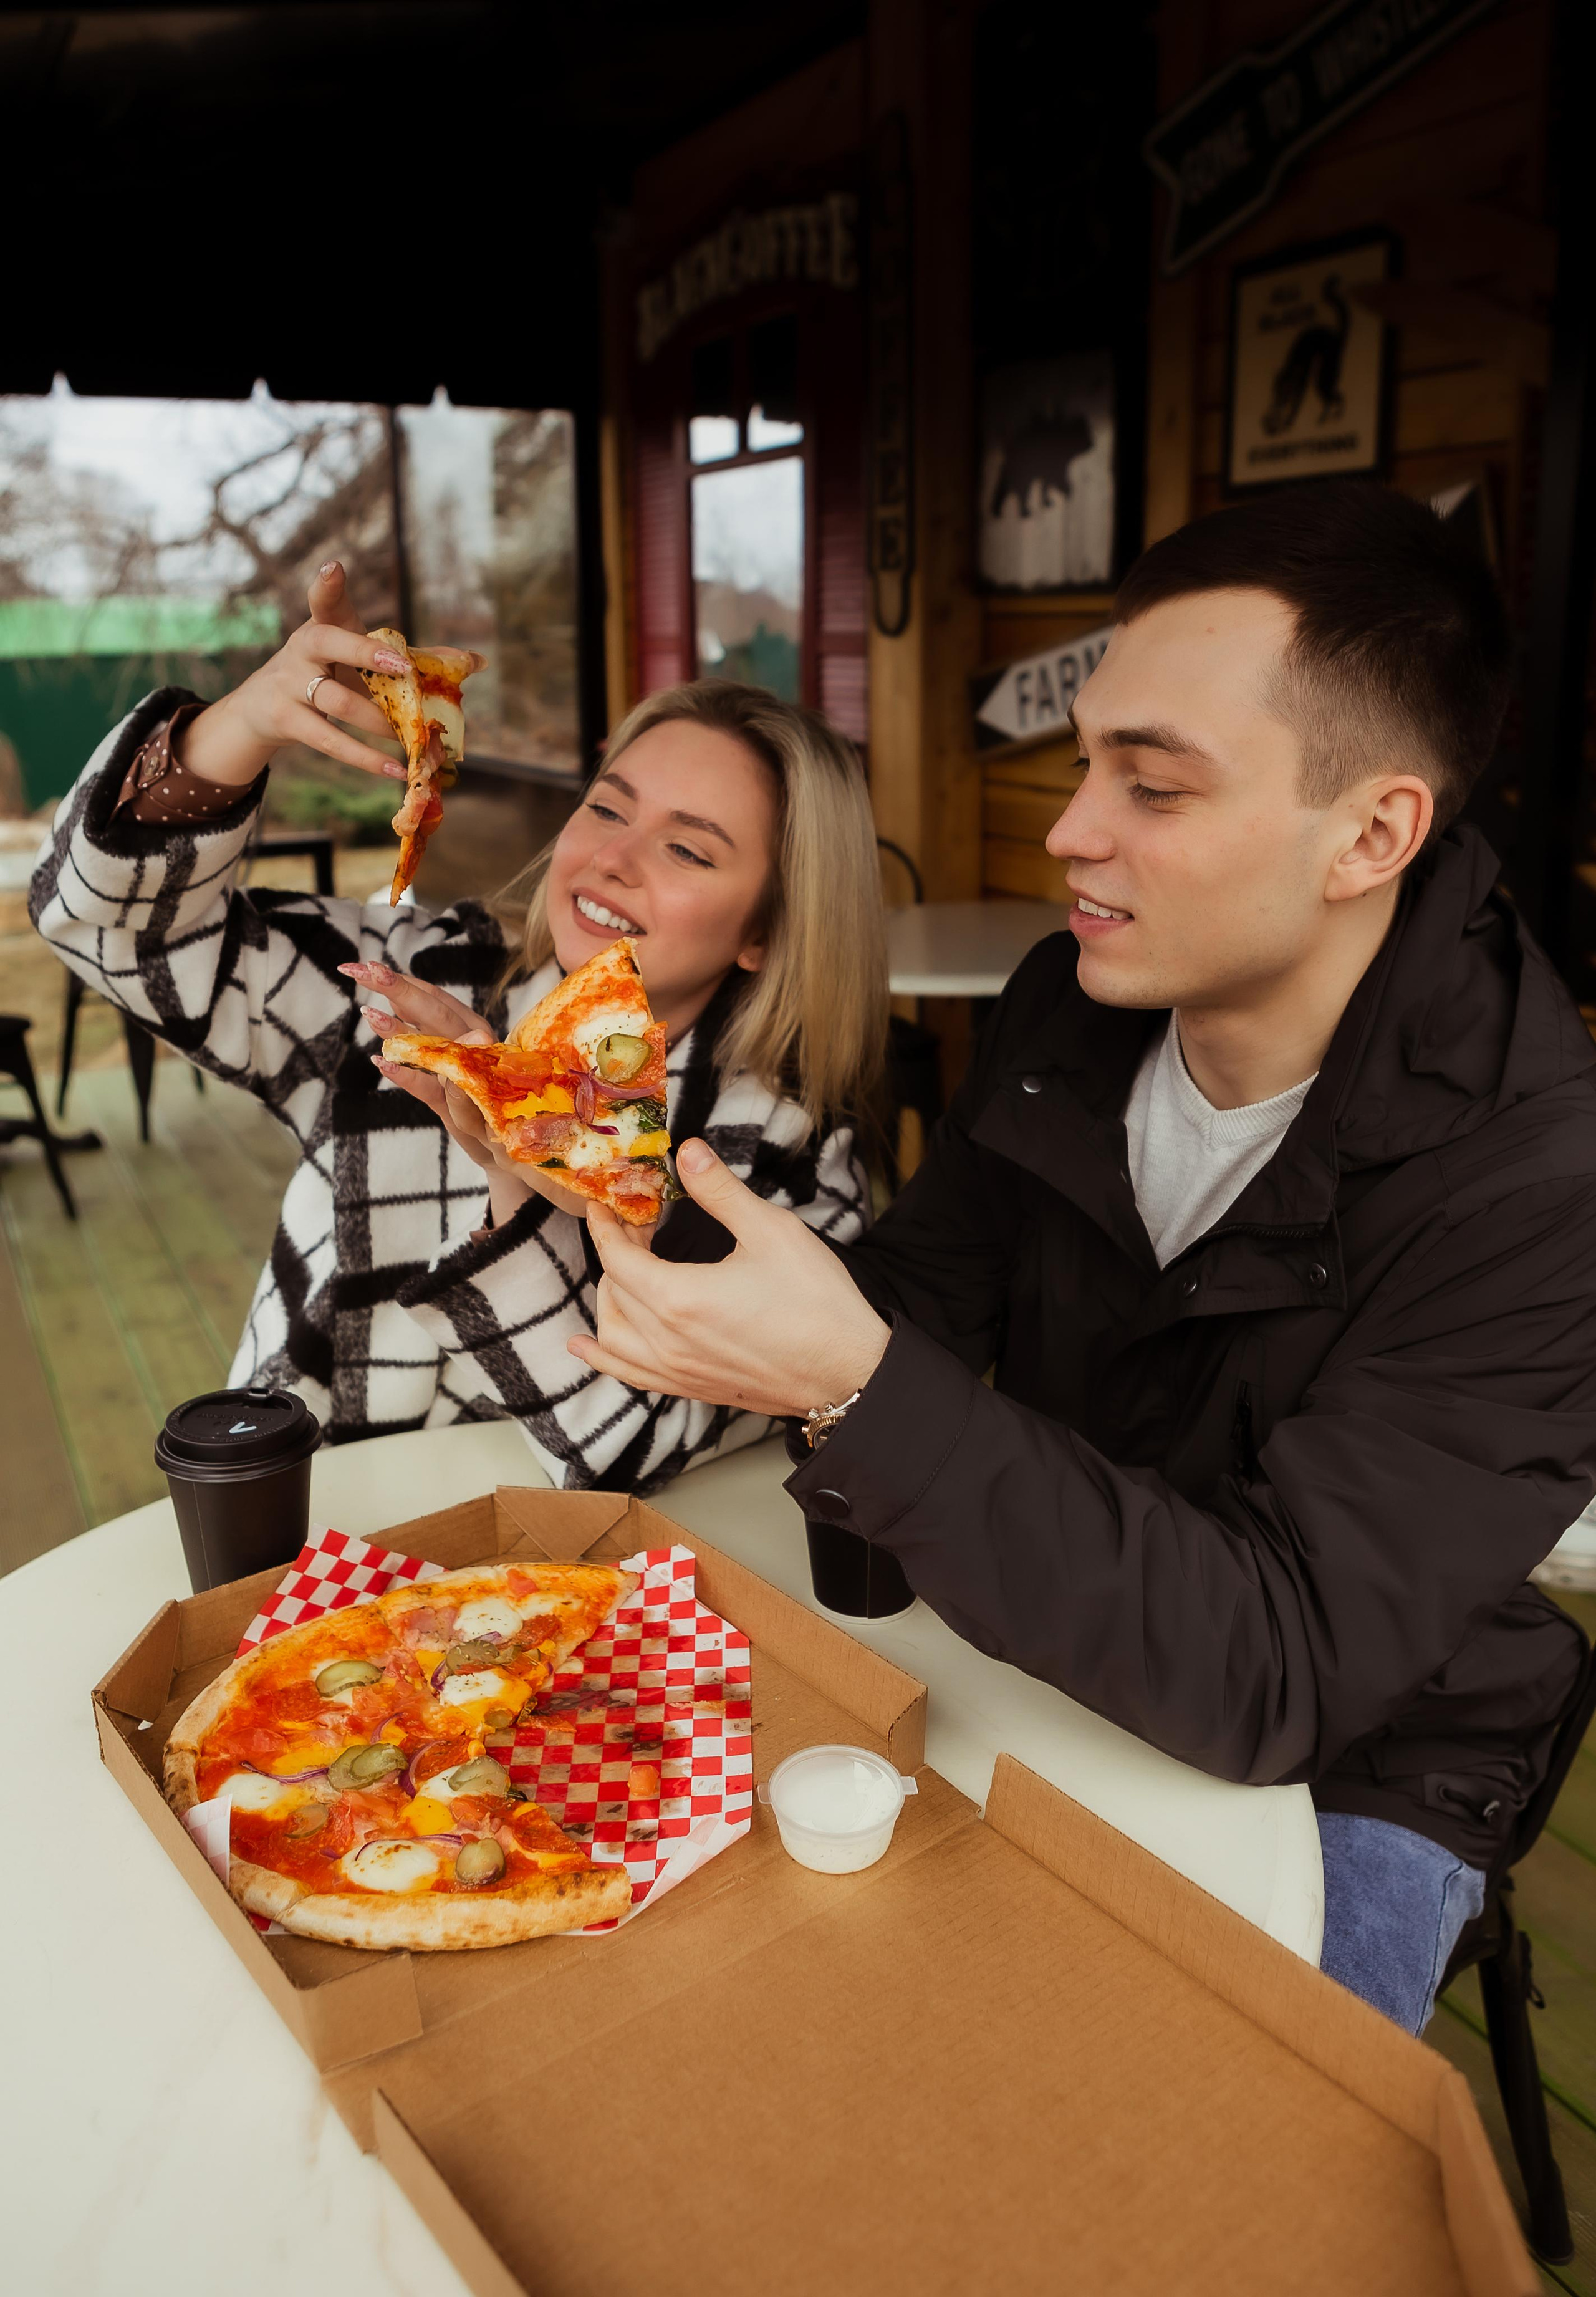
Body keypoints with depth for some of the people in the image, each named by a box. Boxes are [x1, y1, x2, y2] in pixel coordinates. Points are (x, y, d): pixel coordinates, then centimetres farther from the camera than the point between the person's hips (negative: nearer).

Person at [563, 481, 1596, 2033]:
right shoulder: (1066, 1009, -7)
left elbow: (1273, 1682, -33)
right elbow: (912, 1308, -3)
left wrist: (856, 1384, -41)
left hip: (1344, 1779, -4)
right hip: (1043, 1651, 5)